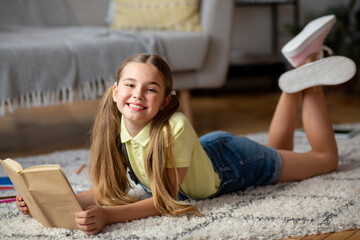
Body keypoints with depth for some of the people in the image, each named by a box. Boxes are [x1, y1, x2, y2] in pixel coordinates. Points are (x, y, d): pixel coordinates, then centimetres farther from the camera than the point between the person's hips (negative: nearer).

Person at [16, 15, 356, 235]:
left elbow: (165, 201, -40)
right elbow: (109, 190, -22)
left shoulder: (175, 128, -42)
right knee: (277, 148, 35)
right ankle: (295, 82, 41)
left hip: (234, 160, -5)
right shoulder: (114, 128, -27)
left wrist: (107, 216, -54)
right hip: (208, 150, 5)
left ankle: (308, 76, 27)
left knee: (325, 157, 18)